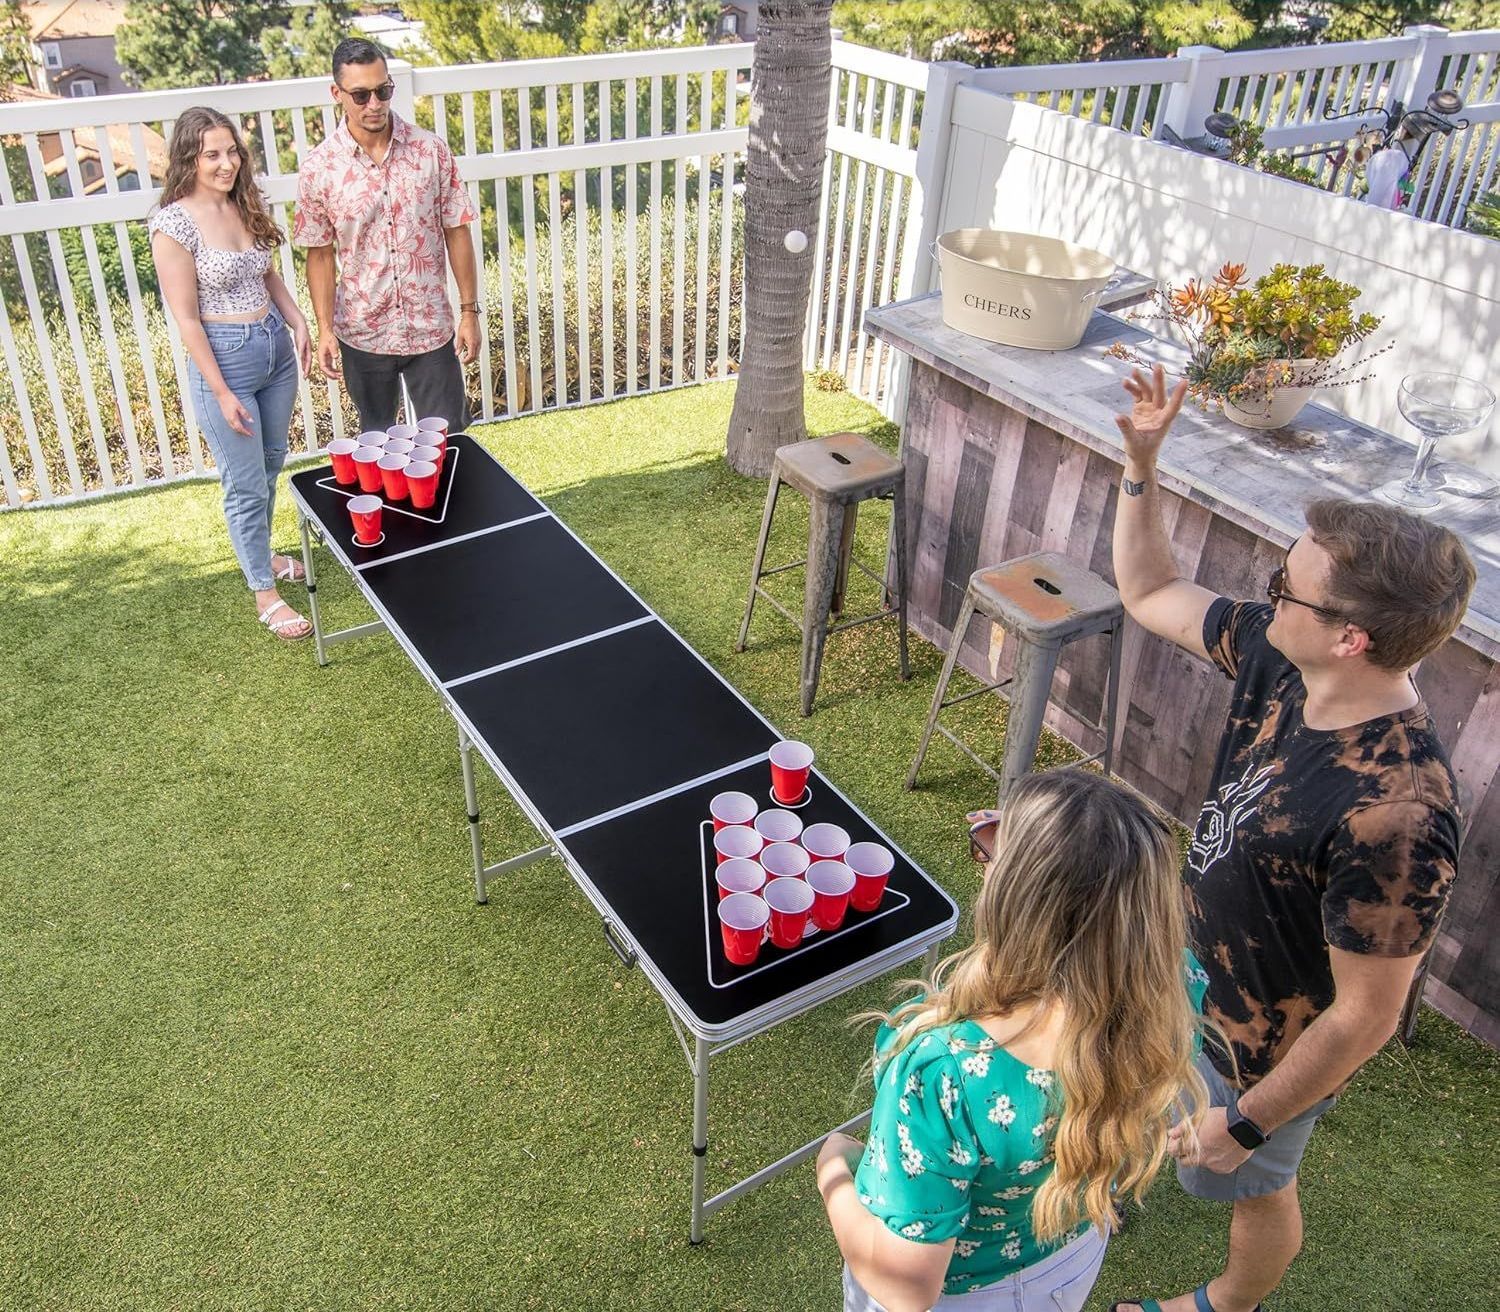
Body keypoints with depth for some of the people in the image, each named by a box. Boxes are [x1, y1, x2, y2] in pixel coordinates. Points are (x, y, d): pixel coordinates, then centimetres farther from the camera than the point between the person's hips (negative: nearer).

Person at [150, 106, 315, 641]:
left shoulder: (247, 206, 2)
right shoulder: (174, 224, -17)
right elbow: (186, 317, -16)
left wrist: (297, 322, 1)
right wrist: (221, 392, -17)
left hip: (275, 346, 7)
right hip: (225, 357, -7)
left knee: (271, 464, 22)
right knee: (247, 484, 3)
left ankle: (260, 552, 44)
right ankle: (264, 592, 17)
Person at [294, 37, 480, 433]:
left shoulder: (432, 151, -6)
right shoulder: (318, 169, -7)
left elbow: (456, 233, 0)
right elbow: (320, 255, 0)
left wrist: (469, 311, -2)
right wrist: (325, 329, -6)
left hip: (431, 329, 0)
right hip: (362, 335, 0)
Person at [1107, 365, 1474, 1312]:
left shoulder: (1393, 815, -41)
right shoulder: (1282, 656, -20)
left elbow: (1365, 1018, -30)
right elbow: (1150, 592, -2)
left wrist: (1247, 1123, -16)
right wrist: (1142, 463, -16)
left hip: (1268, 1046, -7)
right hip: (1194, 969, 7)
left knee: (1253, 1187, 25)